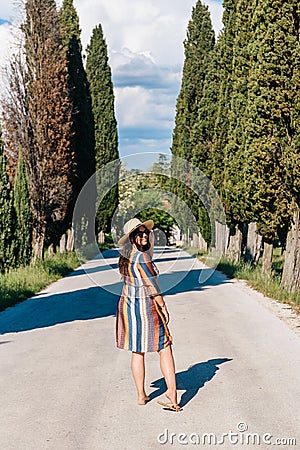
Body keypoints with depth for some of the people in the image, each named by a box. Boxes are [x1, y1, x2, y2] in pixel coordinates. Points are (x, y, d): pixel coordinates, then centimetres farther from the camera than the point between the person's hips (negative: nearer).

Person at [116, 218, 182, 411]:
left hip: (127, 302, 8)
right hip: (146, 305, -8)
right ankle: (172, 390, -5)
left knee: (137, 351, 12)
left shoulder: (125, 255, 4)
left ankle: (141, 395, 17)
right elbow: (152, 286, -15)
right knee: (165, 347, 1)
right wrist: (163, 307, -8)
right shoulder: (142, 257, -19)